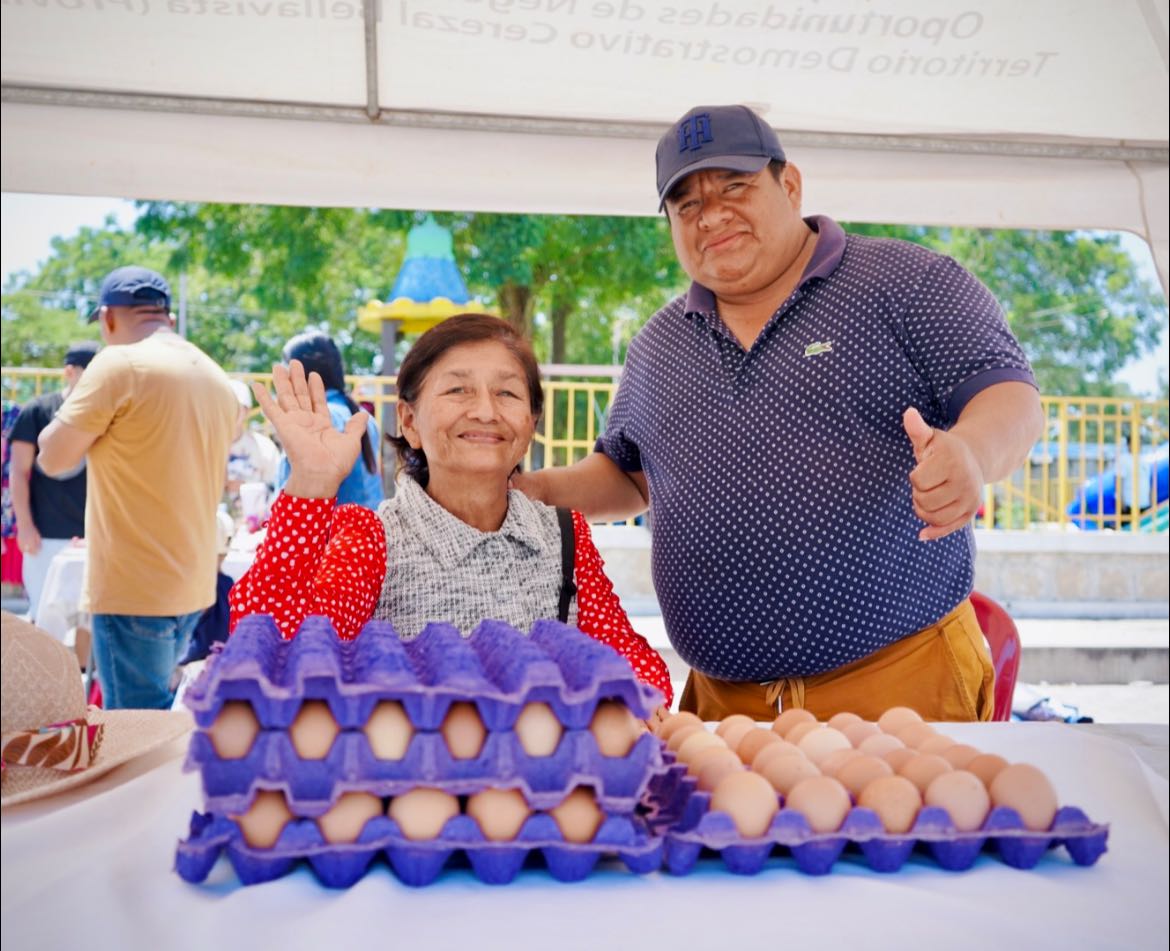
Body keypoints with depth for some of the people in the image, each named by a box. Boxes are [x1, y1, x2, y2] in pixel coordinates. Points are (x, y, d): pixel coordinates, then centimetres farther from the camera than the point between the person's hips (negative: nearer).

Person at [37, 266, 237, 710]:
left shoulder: (120, 365, -13)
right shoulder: (218, 378, 9)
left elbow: (53, 456, -9)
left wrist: (83, 410, 8)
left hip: (133, 590, -8)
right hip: (193, 586, 8)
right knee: (159, 713, 19)